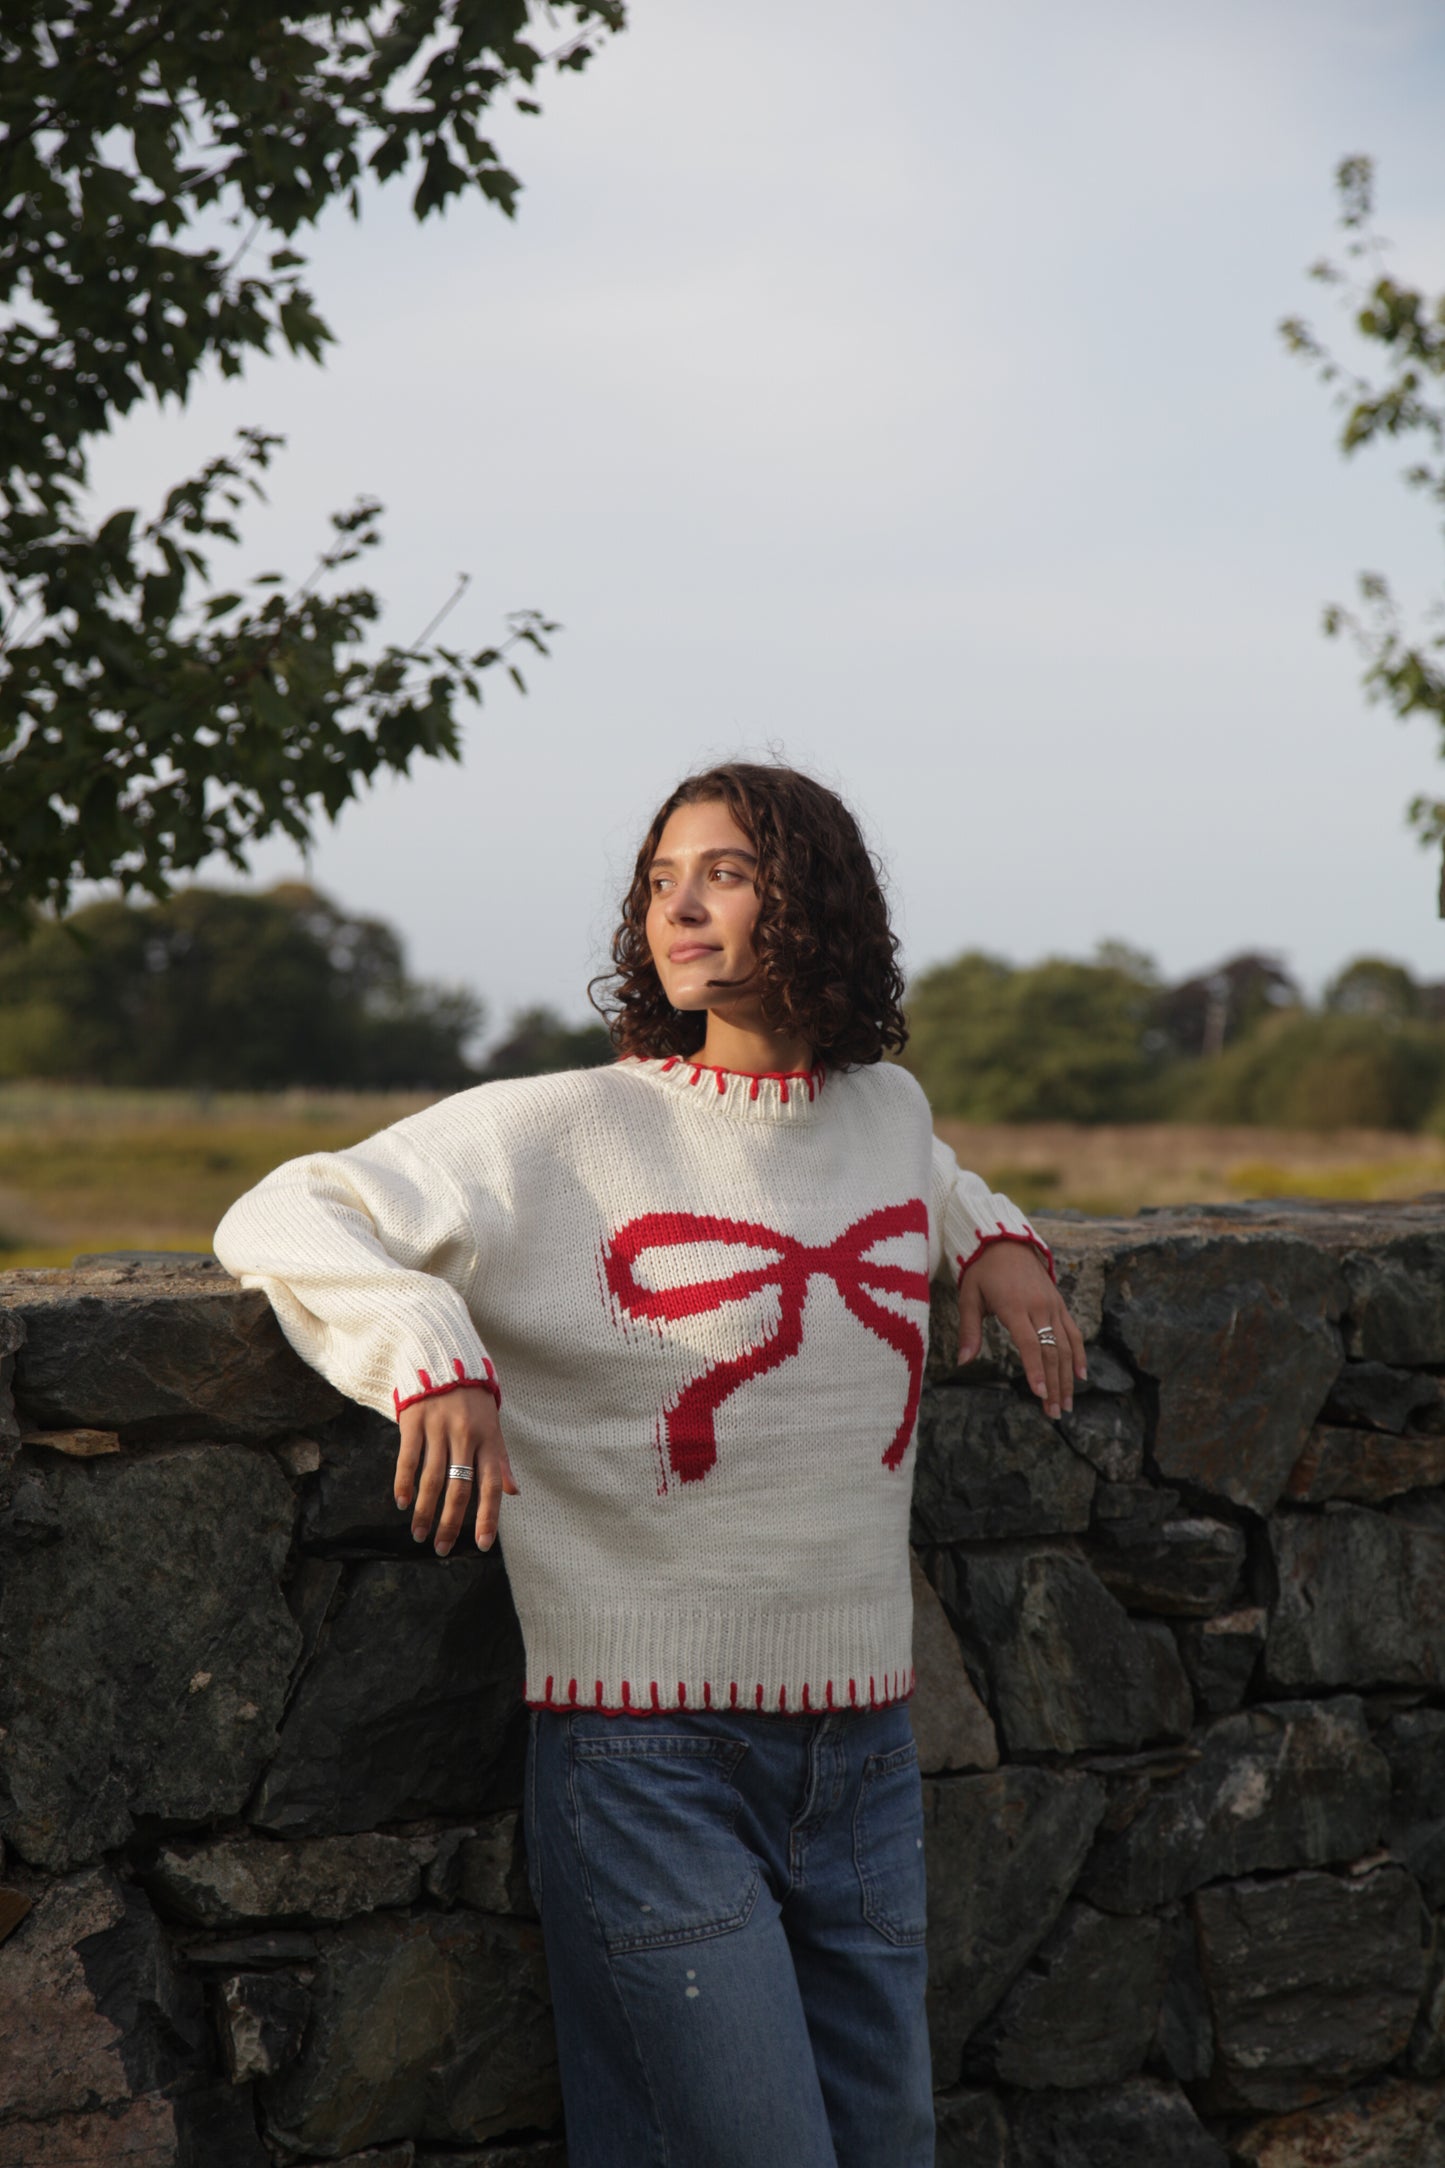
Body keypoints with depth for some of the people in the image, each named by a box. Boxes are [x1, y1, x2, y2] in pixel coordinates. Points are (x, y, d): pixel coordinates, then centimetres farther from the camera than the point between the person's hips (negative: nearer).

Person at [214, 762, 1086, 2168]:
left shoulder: (888, 1108, 9)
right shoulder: (562, 1132, -7)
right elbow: (278, 1221, -9)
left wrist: (990, 1235, 13)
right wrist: (429, 1343, -26)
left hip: (863, 1752, 6)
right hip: (653, 1752, -5)